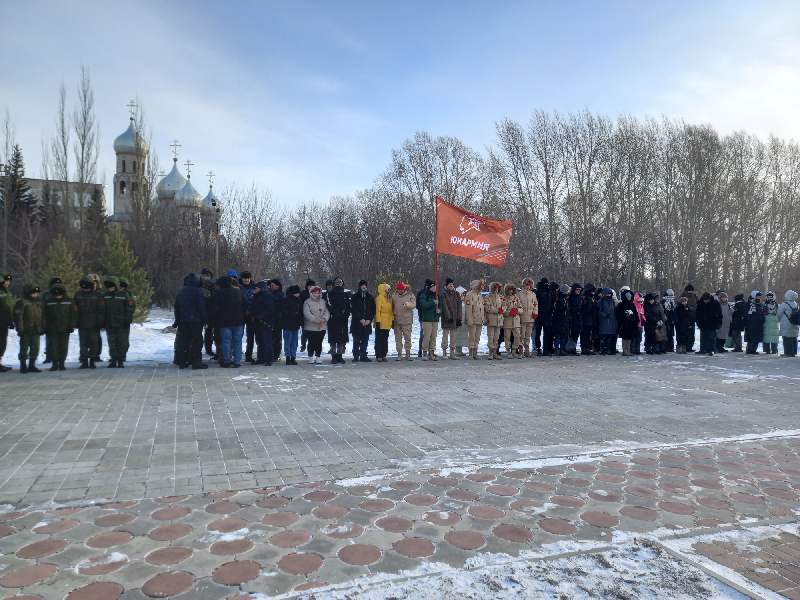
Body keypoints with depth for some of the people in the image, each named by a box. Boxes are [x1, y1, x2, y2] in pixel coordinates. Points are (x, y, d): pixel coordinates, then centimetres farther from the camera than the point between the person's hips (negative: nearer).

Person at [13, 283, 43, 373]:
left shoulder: (38, 303, 14)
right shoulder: (21, 303, -8)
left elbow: (41, 316, 20)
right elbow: (18, 317, -11)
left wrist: (41, 328, 15)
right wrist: (20, 329, -15)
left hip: (36, 331, 6)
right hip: (25, 332, -6)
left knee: (35, 349, 9)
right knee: (24, 349, 2)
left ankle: (32, 366, 19)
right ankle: (23, 367, 11)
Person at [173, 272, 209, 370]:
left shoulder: (180, 292, 12)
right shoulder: (198, 291, -10)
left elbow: (176, 308, 16)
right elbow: (202, 308, -13)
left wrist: (177, 323, 20)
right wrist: (206, 321, -7)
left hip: (183, 321, 6)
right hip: (196, 321, -6)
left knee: (184, 341, 12)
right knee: (197, 341, -1)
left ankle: (182, 362, 16)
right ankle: (196, 363, -3)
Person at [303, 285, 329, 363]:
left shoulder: (323, 302, 12)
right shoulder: (307, 302, -2)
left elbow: (327, 311, 5)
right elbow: (306, 313, -14)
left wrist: (324, 318, -15)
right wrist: (315, 320, -22)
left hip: (322, 327, 4)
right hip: (310, 327, -4)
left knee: (319, 342, 9)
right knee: (311, 342, 1)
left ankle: (318, 357, 18)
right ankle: (311, 357, 11)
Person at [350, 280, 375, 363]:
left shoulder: (370, 297, 11)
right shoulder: (354, 297, 2)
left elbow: (373, 309, 8)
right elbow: (353, 309, -6)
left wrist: (369, 319, -5)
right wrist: (360, 319, -13)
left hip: (367, 322, 3)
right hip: (356, 322, -3)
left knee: (365, 340, 6)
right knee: (356, 340, -1)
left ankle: (363, 356, 12)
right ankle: (356, 356, 5)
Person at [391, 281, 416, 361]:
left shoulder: (410, 295, 1)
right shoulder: (394, 296, 10)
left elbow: (414, 305, -10)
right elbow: (391, 307, 18)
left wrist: (408, 304, -30)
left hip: (407, 320, -2)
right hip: (396, 320, 3)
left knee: (408, 338, 1)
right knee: (398, 338, 6)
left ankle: (408, 354, 11)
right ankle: (399, 354, 13)